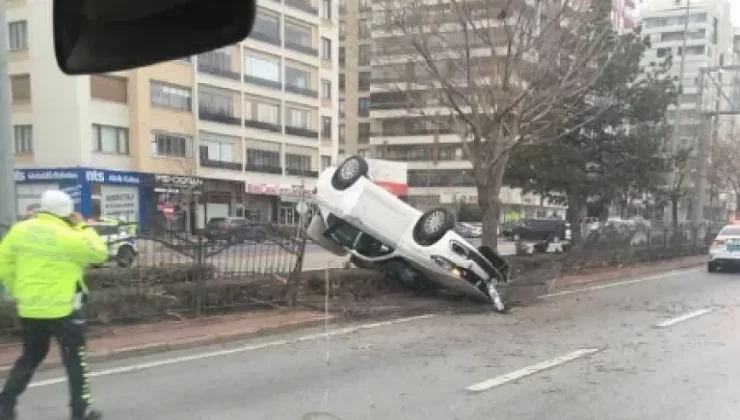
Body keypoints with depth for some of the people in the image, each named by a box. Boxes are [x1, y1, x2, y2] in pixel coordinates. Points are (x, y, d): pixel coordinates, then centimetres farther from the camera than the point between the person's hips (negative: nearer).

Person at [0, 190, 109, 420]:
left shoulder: (20, 229, 1)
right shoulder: (70, 236, -15)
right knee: (75, 359, 9)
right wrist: (83, 227, 3)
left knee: (30, 357, 22)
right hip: (61, 308, -5)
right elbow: (100, 253, -3)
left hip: (28, 308, 6)